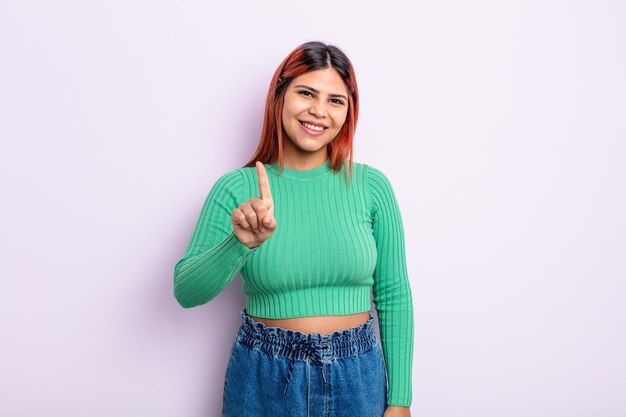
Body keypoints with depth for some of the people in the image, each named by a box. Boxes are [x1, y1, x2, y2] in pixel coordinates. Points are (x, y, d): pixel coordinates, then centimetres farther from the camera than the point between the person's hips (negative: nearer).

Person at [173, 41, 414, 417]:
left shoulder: (372, 186, -7)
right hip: (263, 378, 0)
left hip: (357, 376, 1)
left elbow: (394, 296, -1)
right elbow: (186, 292, -15)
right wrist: (240, 242, -32)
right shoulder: (236, 188, -9)